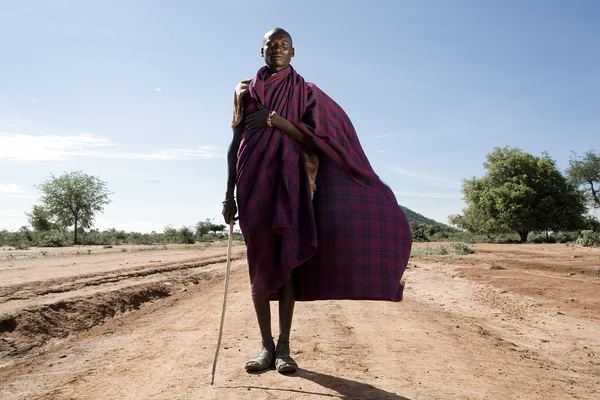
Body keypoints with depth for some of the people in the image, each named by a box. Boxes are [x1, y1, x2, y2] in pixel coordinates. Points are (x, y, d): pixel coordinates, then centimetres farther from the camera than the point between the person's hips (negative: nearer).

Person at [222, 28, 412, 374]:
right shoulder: (245, 91, 15)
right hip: (253, 179, 2)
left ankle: (284, 346, 3)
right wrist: (229, 194, 4)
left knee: (287, 259, -6)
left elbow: (314, 139, -2)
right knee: (260, 264, -1)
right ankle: (266, 345, 7)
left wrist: (274, 119, -13)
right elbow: (235, 144, 11)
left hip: (288, 179, -1)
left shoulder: (305, 92, 10)